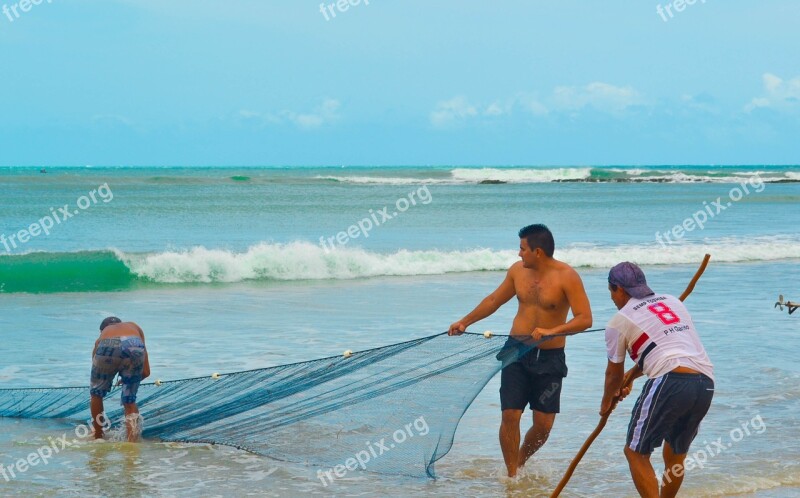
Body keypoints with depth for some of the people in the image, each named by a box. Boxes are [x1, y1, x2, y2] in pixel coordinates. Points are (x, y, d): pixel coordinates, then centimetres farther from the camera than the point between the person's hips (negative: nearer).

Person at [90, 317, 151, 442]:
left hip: (107, 348, 0)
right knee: (129, 401, 20)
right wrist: (128, 379, 57)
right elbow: (146, 372, 36)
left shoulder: (101, 339, 40)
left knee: (97, 394, 27)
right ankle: (132, 441, 7)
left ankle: (98, 437, 33)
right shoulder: (134, 327, 41)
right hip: (133, 346, 0)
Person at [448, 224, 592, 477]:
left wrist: (552, 331, -31)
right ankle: (512, 476, 3)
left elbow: (585, 319, -19)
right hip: (517, 351, 3)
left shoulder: (566, 276, -13)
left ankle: (520, 463, 26)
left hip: (550, 358, -3)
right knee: (510, 415, -8)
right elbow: (494, 300, 19)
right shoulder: (517, 270, 2)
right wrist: (465, 322, 24)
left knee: (543, 424, -1)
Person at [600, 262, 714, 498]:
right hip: (706, 383, 7)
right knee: (675, 456, 22)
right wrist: (632, 375, 51)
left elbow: (614, 373, 18)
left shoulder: (620, 321, 8)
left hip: (670, 382, -7)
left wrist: (606, 403, 38)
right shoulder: (673, 302, 26)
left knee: (636, 453, 3)